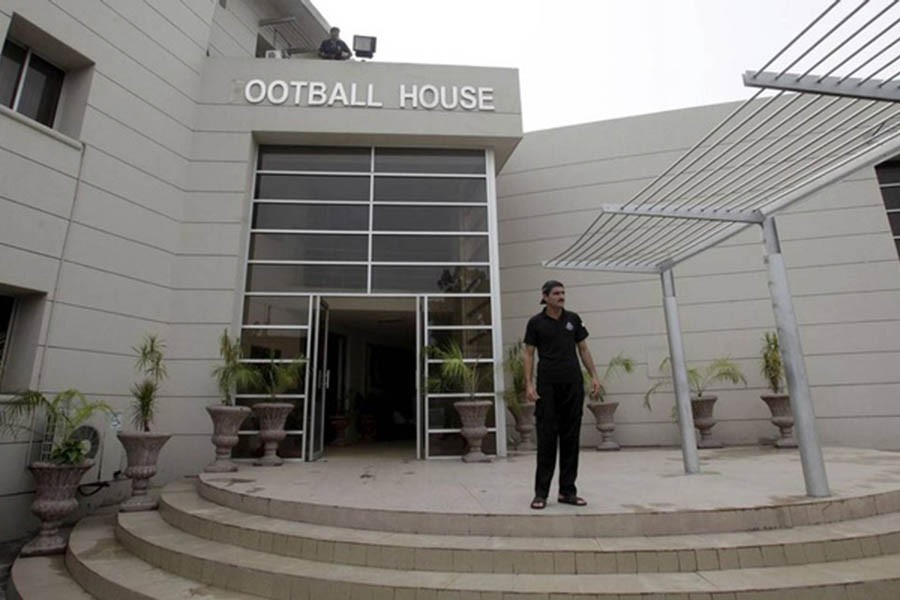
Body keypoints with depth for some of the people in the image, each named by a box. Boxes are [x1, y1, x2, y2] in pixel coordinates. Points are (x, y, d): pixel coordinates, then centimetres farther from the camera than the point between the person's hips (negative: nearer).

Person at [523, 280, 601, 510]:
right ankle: (541, 492, 10)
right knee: (546, 437, -1)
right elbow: (529, 354, -1)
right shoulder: (535, 322, -2)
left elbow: (583, 349, 11)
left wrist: (594, 376, 2)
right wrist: (529, 384, -11)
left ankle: (567, 491, 19)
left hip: (573, 383, 3)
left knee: (571, 437, 7)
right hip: (547, 385, -3)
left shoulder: (573, 319, 7)